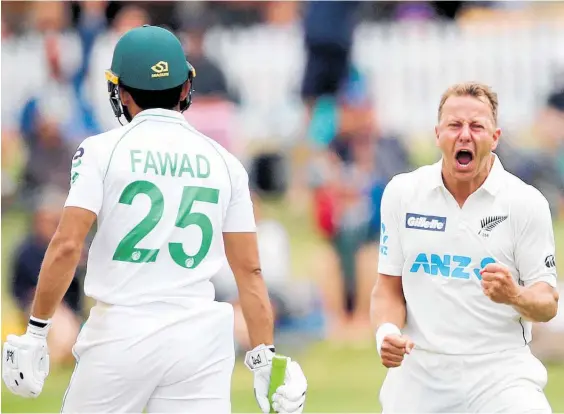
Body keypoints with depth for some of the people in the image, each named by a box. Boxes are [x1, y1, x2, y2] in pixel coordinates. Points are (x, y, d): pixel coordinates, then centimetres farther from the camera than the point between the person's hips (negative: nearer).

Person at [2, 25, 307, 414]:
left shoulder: (103, 150, -1)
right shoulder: (223, 163, 8)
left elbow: (67, 246, -11)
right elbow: (249, 269, 5)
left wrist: (35, 331, -4)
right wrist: (266, 358, 7)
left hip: (120, 334, -2)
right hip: (198, 337, 2)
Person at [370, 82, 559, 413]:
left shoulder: (527, 203, -3)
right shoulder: (401, 193, 4)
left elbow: (548, 304, -1)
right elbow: (389, 287, 9)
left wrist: (515, 296, -23)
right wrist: (386, 331, -11)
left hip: (498, 368, -2)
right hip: (418, 371, 2)